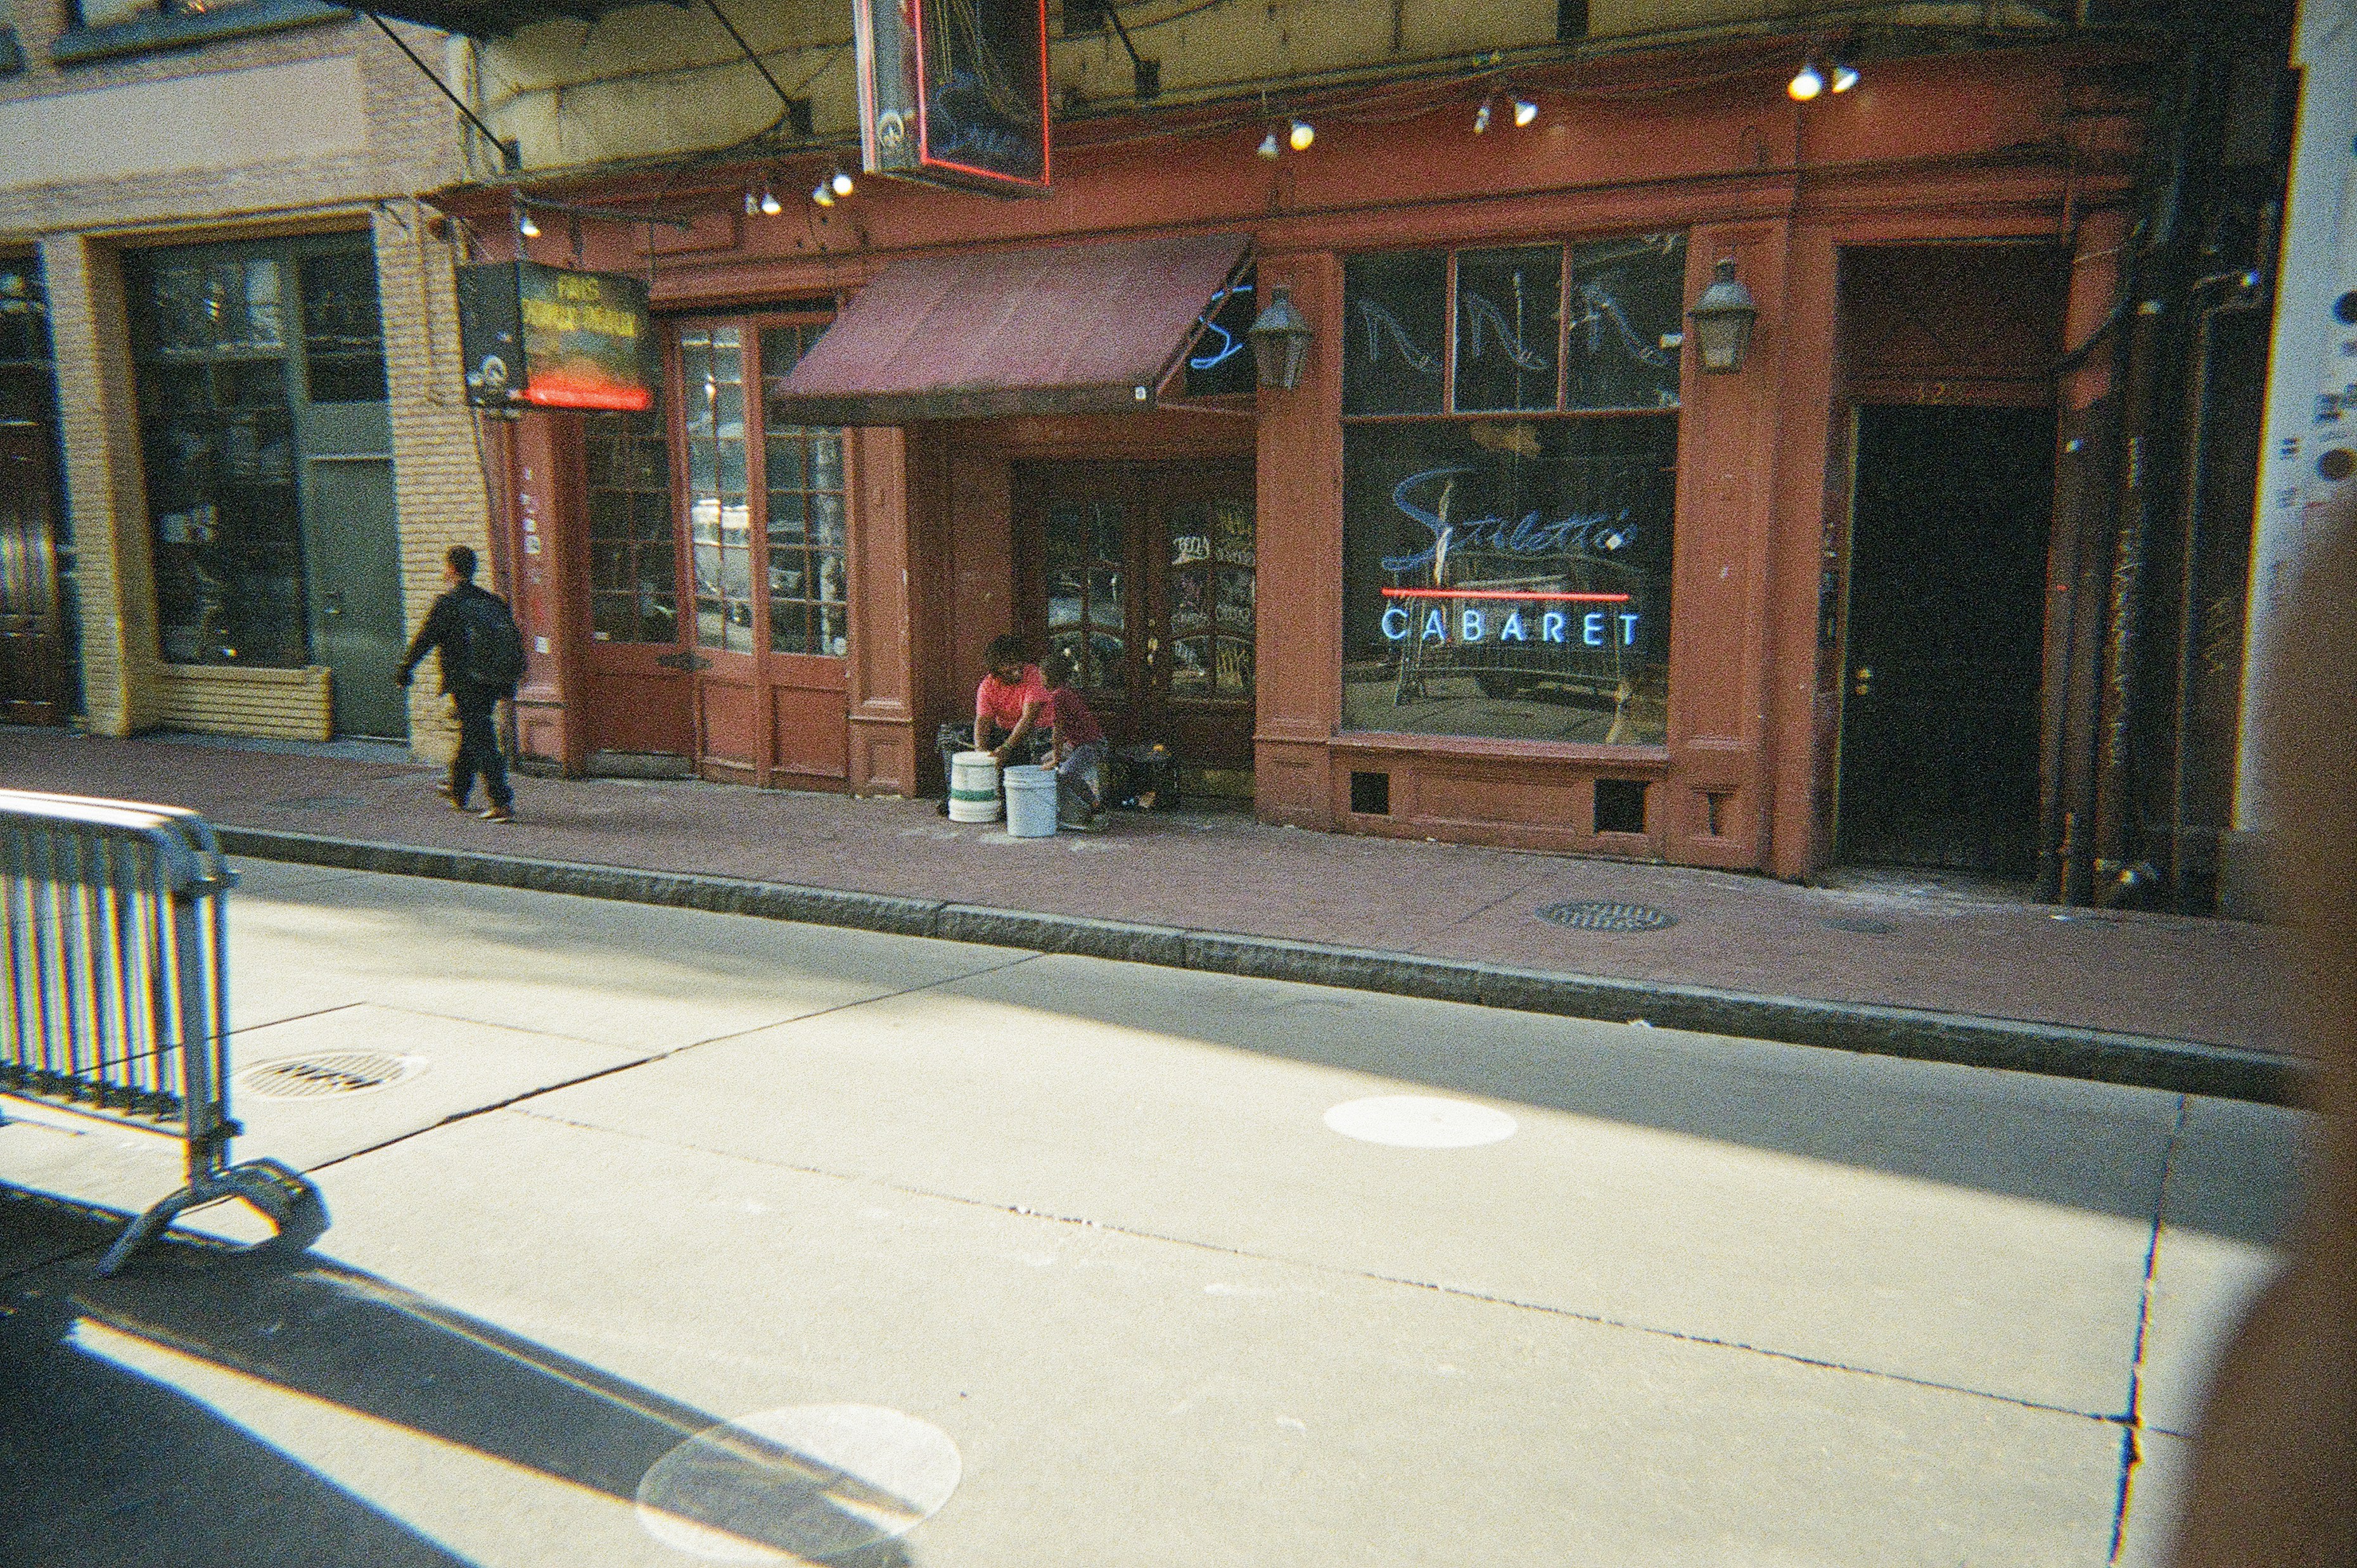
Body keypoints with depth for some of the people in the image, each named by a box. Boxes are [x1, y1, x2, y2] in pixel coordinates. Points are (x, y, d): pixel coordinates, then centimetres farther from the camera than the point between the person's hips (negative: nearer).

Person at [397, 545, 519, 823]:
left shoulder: (446, 603, -10)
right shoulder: (493, 601, 9)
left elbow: (424, 639, -5)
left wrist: (405, 668, 9)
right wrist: (509, 683, 18)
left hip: (464, 684, -7)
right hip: (492, 683, 7)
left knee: (481, 742, -6)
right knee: (471, 737, 22)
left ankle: (502, 803, -11)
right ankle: (458, 792, 38)